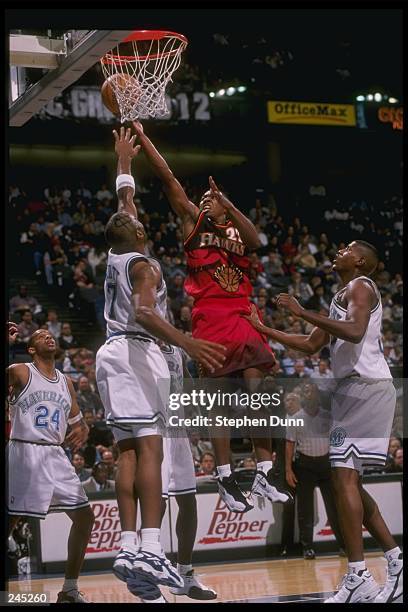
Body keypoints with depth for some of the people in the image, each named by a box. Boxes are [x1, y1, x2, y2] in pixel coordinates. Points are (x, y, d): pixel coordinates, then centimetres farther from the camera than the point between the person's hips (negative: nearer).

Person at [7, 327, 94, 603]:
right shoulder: (19, 372, -1)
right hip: (24, 453, -7)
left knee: (84, 516, 4)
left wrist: (81, 433, -2)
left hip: (56, 456, 7)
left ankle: (70, 590, 13)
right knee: (10, 520, -10)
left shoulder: (66, 382, 17)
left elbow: (78, 422, 24)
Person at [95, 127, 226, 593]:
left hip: (111, 353, 9)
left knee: (128, 450, 3)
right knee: (149, 448, -17)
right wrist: (186, 343, -32)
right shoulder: (143, 264, -4)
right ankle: (150, 550, -28)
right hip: (136, 351, -9)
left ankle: (128, 548, -7)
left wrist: (124, 159, 47)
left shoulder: (115, 255, 18)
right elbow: (145, 313, -22)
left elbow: (124, 200, 34)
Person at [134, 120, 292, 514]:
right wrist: (141, 136, 1)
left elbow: (255, 240, -6)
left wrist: (226, 204, -14)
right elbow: (167, 177, 7)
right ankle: (225, 478, 0)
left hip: (242, 316, 2)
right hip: (209, 319, -2)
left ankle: (264, 474, -3)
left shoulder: (237, 229, 18)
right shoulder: (194, 220, 14)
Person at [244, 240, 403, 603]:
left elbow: (355, 331, -23)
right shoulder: (341, 298, 26)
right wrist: (263, 330, 28)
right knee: (349, 480, 11)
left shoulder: (360, 287, -4)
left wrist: (303, 313, -19)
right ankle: (396, 562, 13)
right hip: (354, 389, 10)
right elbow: (311, 346, 30)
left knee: (344, 475, -16)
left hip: (366, 386, -10)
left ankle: (358, 578, -20)